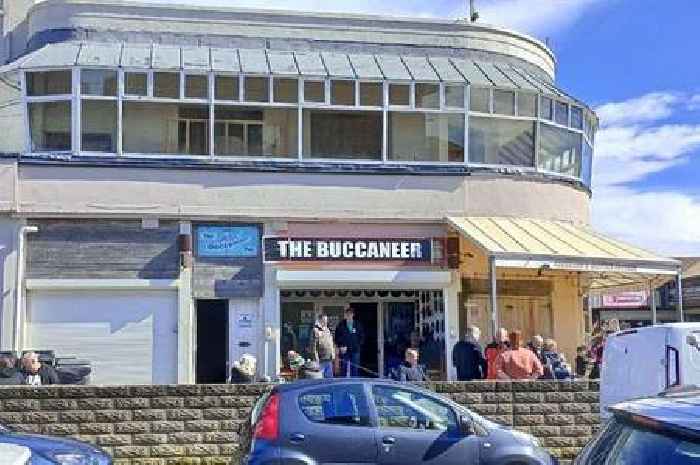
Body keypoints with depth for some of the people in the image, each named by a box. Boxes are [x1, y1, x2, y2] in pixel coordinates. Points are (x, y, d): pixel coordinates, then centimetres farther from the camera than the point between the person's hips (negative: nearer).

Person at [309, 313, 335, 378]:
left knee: (329, 377, 12)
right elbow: (313, 345, -13)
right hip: (321, 360, -8)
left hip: (329, 359, 8)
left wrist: (333, 354, 16)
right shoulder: (316, 331, -9)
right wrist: (316, 358, -16)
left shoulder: (328, 330, 15)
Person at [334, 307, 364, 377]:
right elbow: (337, 337, 5)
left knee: (354, 368, 1)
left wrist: (358, 345, 0)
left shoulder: (358, 325, 7)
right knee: (343, 369, -1)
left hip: (355, 350, 1)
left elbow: (362, 337, 11)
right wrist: (340, 346, -6)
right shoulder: (341, 325, 4)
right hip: (344, 351, -1)